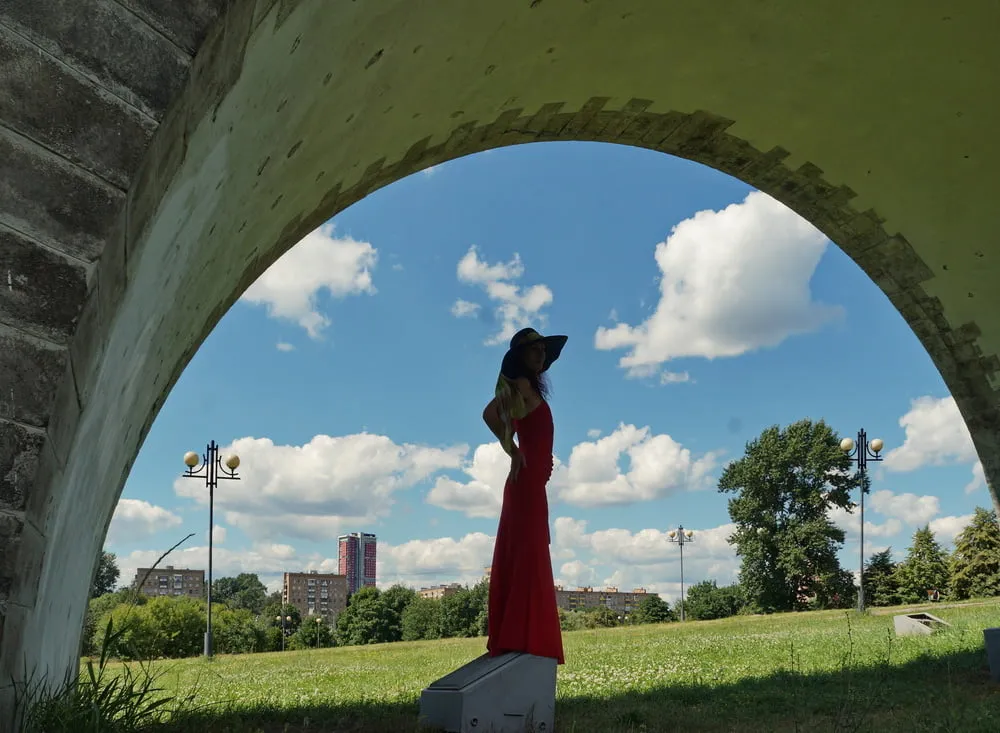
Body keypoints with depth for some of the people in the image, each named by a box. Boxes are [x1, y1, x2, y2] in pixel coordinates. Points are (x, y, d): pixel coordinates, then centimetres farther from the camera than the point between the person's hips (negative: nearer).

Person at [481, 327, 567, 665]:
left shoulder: (531, 388, 19)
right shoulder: (521, 385, -8)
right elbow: (490, 413, -24)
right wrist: (513, 452, -14)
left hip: (531, 483, 9)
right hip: (527, 481, -9)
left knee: (519, 557, 8)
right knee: (528, 555, -11)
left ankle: (510, 636, 12)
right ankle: (521, 636, -11)